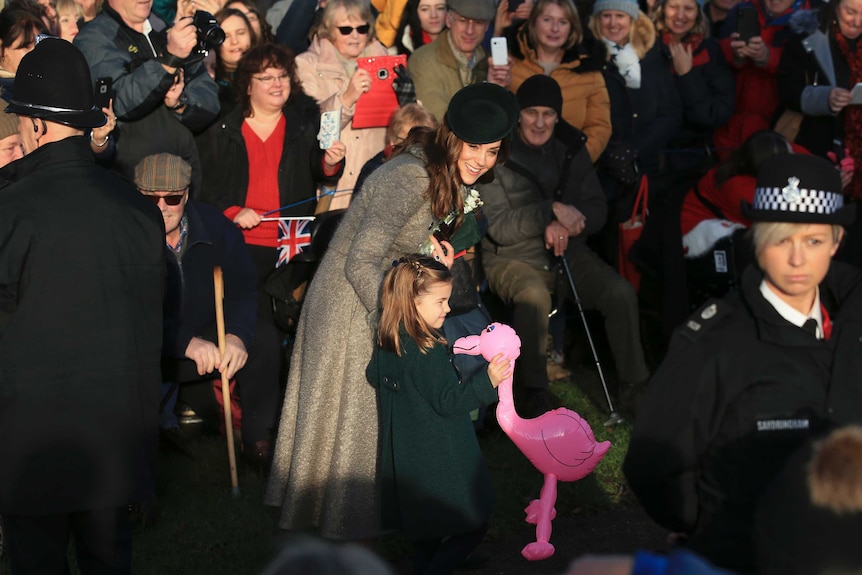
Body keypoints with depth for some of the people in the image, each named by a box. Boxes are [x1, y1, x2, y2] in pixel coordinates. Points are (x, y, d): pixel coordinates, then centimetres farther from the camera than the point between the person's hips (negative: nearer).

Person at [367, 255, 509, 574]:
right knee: (472, 527, 2)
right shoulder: (427, 353, -24)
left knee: (426, 535, 19)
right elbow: (447, 402, -22)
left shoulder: (387, 344, 3)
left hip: (408, 460, 9)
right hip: (440, 462, -9)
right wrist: (488, 381, -25)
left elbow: (374, 374, 20)